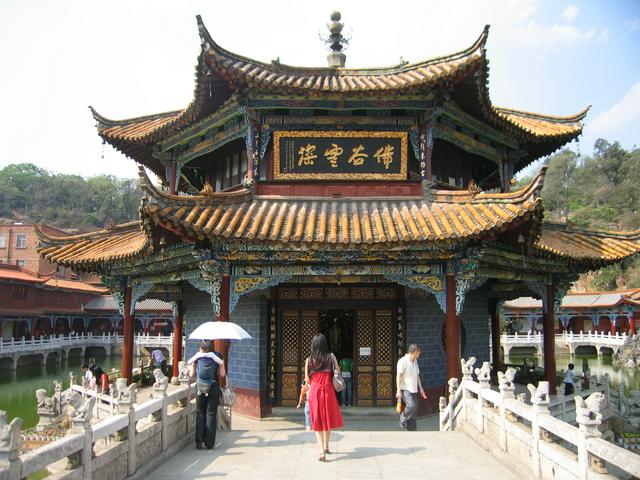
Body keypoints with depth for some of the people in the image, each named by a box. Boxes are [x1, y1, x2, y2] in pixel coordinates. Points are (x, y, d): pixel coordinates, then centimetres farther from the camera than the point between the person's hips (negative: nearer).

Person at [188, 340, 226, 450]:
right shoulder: (217, 357, -5)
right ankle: (209, 443, 7)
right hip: (214, 388, -1)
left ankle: (199, 441, 7)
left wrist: (191, 365, 21)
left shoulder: (196, 359, -3)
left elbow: (191, 374, 3)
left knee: (200, 413, 14)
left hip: (200, 389, 1)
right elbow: (222, 375, -6)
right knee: (211, 414, 7)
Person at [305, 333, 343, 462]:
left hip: (314, 392, -1)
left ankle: (322, 450, -8)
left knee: (317, 422, 6)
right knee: (328, 419, 20)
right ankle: (326, 446, 34)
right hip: (328, 391, 1)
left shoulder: (309, 360, -4)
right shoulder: (331, 357, -5)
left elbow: (307, 380, -2)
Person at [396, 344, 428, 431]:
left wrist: (421, 389, 19)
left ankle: (412, 430, 9)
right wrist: (398, 390, -18)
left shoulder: (415, 361, 16)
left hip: (414, 390, 8)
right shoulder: (403, 361, -10)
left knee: (414, 411, 4)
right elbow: (398, 376, -13)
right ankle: (402, 419, -1)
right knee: (411, 405, -25)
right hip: (405, 389, -8)